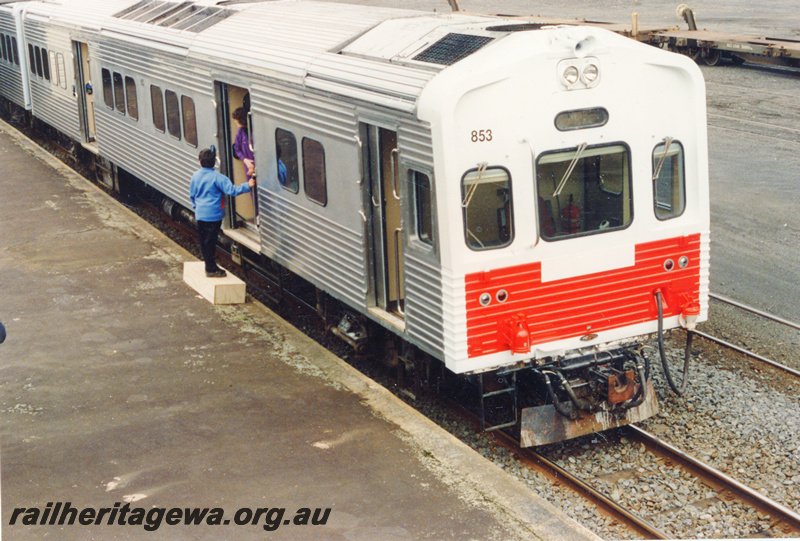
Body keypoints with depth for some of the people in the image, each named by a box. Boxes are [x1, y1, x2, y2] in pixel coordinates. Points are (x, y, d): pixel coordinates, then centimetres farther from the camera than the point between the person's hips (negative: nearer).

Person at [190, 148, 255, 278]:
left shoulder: (195, 176, 4)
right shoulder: (217, 177, -16)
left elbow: (192, 194, 14)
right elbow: (232, 190, -22)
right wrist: (247, 186, -18)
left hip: (200, 214, 6)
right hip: (213, 215, -6)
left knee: (204, 240, 17)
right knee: (210, 241, -2)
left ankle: (208, 260, 31)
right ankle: (211, 269, 4)